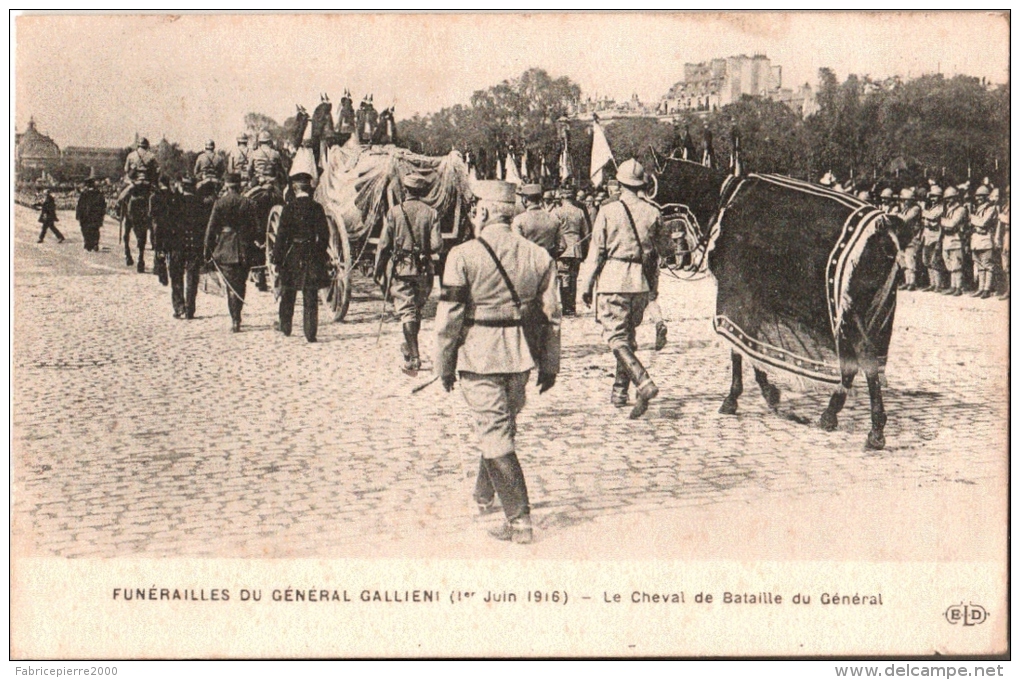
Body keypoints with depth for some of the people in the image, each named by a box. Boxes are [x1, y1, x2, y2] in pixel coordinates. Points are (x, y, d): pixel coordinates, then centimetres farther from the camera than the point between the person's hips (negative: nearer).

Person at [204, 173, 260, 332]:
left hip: (225, 249, -2)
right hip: (244, 250, 2)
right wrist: (254, 246, 12)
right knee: (240, 284, 13)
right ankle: (236, 318, 19)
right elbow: (254, 228, 1)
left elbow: (211, 228, -4)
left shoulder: (220, 203, -5)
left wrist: (208, 250, 3)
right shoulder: (248, 203, -1)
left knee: (231, 285, 2)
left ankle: (235, 320, -5)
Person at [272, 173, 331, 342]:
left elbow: (282, 235, -9)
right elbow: (324, 235, 0)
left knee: (288, 293, 16)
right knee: (311, 295, 3)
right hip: (312, 256, 1)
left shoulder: (289, 208, -8)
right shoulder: (317, 208, -3)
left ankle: (285, 326, 27)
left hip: (292, 254, -1)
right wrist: (322, 255, 12)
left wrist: (277, 257, -4)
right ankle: (310, 332, 0)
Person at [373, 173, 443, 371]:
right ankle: (410, 346, 34)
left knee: (406, 311, -3)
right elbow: (437, 246, -8)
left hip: (400, 268, -2)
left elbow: (383, 245, -4)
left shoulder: (394, 212, -6)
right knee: (417, 309, 19)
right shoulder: (431, 213, -3)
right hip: (424, 270, 2)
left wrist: (379, 271, 5)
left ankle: (413, 357, -12)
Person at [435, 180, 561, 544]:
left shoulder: (464, 255, -11)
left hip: (479, 357, -5)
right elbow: (550, 316, 6)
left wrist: (445, 364, 1)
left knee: (495, 433, -2)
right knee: (504, 426, 23)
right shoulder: (538, 255, 3)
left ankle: (519, 520, -5)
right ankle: (485, 495, 42)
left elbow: (449, 317, -10)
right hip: (520, 358, 5)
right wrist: (549, 364, 15)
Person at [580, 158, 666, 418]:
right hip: (640, 282, 4)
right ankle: (619, 392, 21)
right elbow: (659, 249, 13)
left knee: (616, 337, -5)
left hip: (613, 281, -4)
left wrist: (587, 285, 3)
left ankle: (644, 384, -24)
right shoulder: (653, 212, 5)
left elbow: (596, 251, -3)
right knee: (629, 336, 16)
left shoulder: (608, 211, -5)